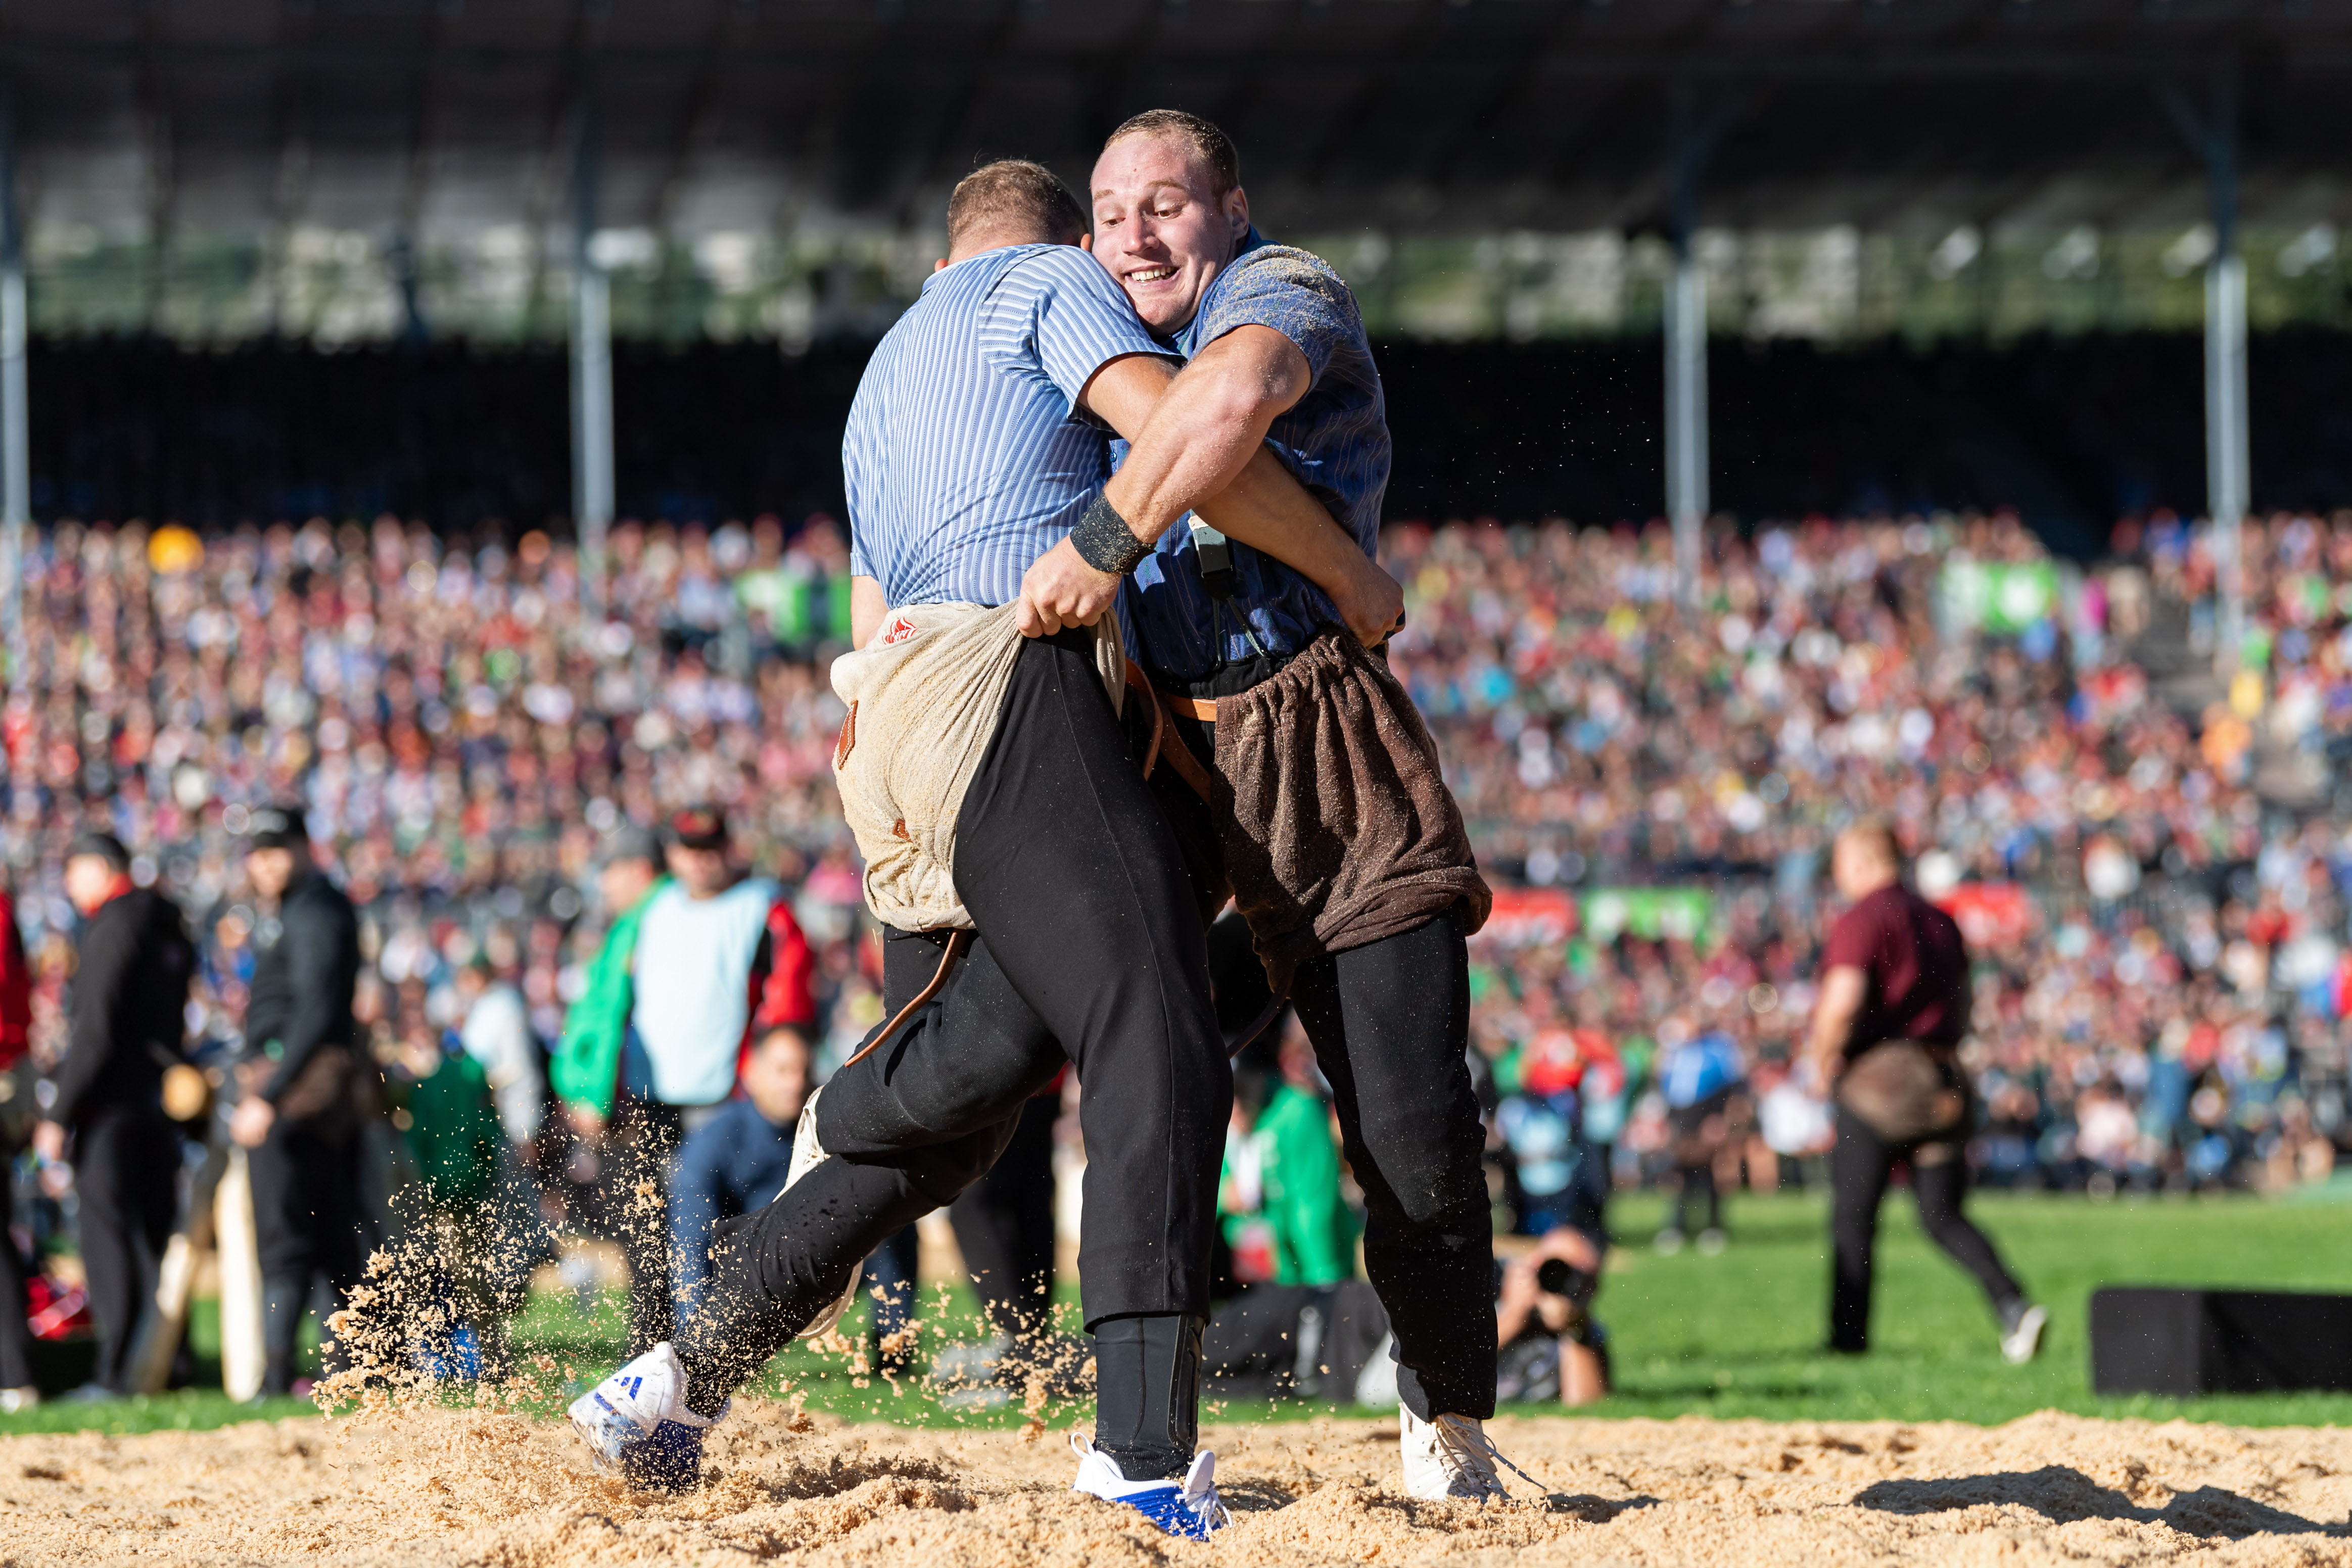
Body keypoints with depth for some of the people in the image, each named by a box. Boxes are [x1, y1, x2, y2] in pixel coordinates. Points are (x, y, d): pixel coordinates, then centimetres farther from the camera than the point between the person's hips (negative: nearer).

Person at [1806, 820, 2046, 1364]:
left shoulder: (1859, 922, -8)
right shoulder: (1943, 922, 16)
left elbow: (1843, 1001, -22)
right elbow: (1960, 1014, 21)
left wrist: (1824, 1057, -6)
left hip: (1875, 1080, -7)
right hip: (1943, 1083, 7)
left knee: (1853, 1217, 4)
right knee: (1943, 1217, 7)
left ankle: (1848, 1337, 6)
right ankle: (2014, 1304, -13)